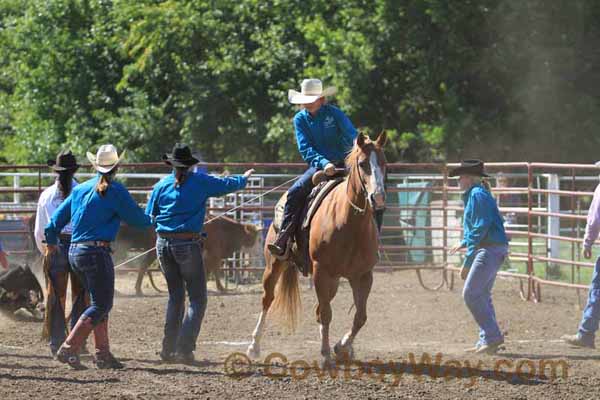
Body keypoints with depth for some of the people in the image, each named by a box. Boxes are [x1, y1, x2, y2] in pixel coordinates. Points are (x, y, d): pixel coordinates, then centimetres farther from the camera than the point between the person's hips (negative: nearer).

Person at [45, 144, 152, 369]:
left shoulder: (80, 189, 11)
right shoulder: (115, 191, -8)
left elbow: (58, 218, 18)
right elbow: (138, 220, 0)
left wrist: (51, 241, 34)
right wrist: (149, 221, 23)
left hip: (74, 252, 8)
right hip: (97, 252, -8)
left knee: (99, 302, 16)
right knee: (101, 305, -4)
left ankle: (102, 353, 15)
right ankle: (68, 349, -14)